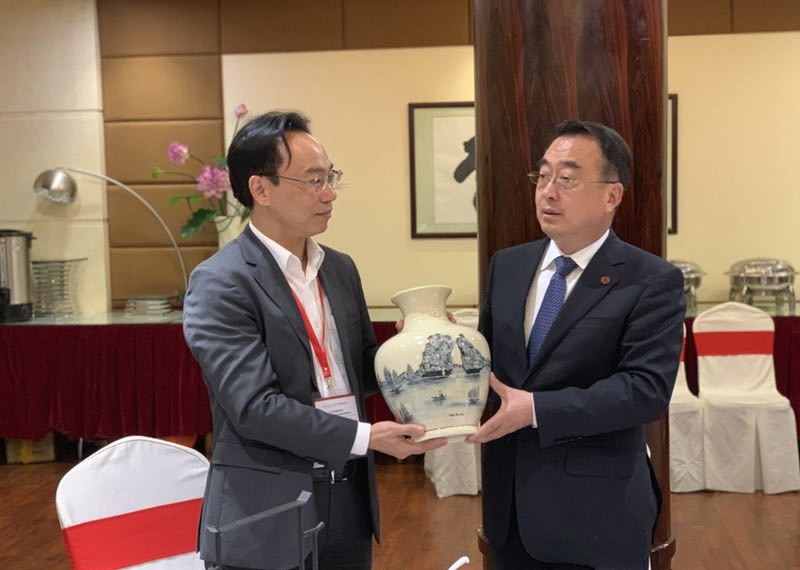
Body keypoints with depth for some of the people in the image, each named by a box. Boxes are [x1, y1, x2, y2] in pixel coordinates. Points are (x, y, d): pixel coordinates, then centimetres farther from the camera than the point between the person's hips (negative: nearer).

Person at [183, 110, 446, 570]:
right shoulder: (220, 283, -14)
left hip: (350, 499, 6)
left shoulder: (341, 268, 8)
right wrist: (366, 437, -21)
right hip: (268, 512, -6)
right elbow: (254, 406, -20)